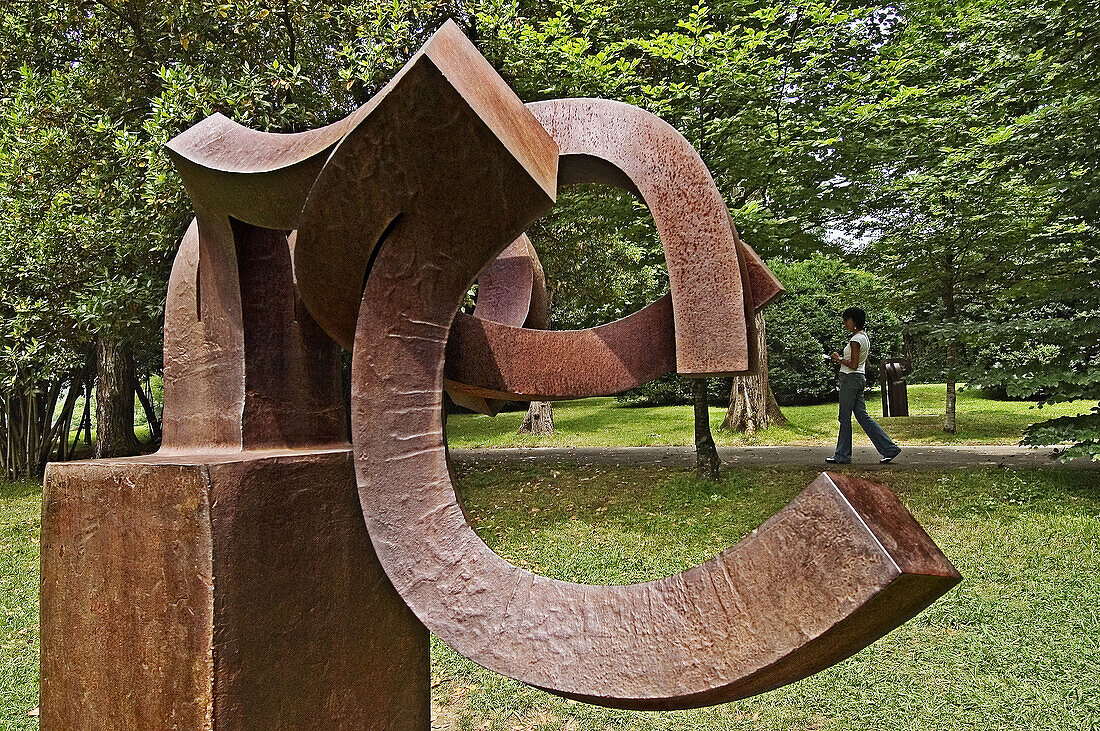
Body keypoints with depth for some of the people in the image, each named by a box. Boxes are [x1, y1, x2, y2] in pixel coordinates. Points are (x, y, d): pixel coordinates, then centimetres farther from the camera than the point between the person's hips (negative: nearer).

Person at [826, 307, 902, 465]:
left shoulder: (856, 340, -15)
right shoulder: (865, 337, 15)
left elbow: (853, 365, -21)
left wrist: (839, 359, -7)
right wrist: (842, 359, 13)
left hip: (851, 379, -10)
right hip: (860, 377, 10)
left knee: (845, 417, -1)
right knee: (862, 415, 10)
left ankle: (842, 455, 7)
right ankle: (889, 448, 8)